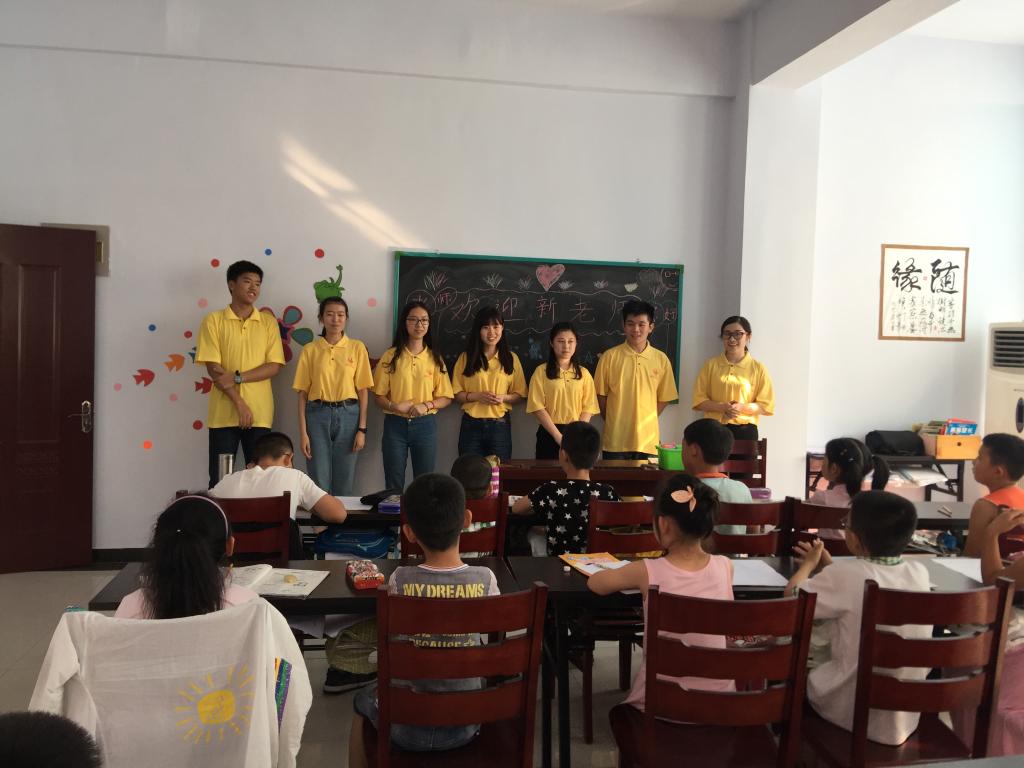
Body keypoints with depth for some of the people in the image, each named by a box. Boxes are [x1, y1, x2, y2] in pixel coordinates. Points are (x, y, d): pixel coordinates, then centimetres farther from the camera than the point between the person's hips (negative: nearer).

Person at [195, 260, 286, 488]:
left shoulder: (268, 322, 8)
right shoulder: (214, 320, 3)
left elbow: (275, 366, 0)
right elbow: (214, 369, -4)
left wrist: (237, 377, -13)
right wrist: (239, 403, -12)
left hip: (260, 413, 1)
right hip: (223, 413, -1)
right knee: (219, 479, 3)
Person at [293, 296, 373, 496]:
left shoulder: (357, 348, 3)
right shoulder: (310, 350, 4)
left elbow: (362, 391, 3)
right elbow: (303, 393, 3)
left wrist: (362, 429, -3)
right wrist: (303, 432, -4)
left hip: (348, 415, 0)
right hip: (318, 415, 0)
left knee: (344, 484, 6)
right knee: (319, 484, 2)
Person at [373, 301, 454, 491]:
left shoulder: (434, 358, 4)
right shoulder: (391, 356, 0)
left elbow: (446, 397, 4)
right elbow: (378, 396, 1)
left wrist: (426, 405, -14)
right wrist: (394, 406, -18)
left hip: (425, 425, 1)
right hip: (395, 425, -1)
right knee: (393, 485, 6)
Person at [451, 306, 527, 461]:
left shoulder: (511, 358, 5)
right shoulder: (466, 358, 3)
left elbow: (519, 395, 8)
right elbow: (456, 394, 3)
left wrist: (503, 397, -12)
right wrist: (477, 396, -14)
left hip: (500, 424, 0)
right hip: (471, 425, 0)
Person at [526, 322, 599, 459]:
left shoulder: (583, 373, 7)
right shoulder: (541, 371, 0)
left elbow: (588, 407, 2)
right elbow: (537, 407, -7)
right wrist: (558, 435, -14)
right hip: (549, 434, -2)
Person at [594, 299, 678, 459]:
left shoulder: (661, 359, 2)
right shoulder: (609, 356, -2)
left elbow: (664, 398, 9)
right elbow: (601, 395, 4)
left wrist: (646, 421, 5)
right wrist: (613, 421, 4)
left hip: (648, 440, 1)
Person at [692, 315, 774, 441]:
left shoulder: (758, 368, 3)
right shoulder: (711, 365, 5)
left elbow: (766, 406, 2)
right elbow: (699, 400, 3)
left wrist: (742, 407, -16)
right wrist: (722, 407, -15)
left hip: (745, 431, -1)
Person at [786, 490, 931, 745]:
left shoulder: (846, 574, -25)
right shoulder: (920, 572, -8)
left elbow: (792, 598, -10)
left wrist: (808, 564, 7)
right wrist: (828, 566, 19)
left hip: (852, 715, -5)